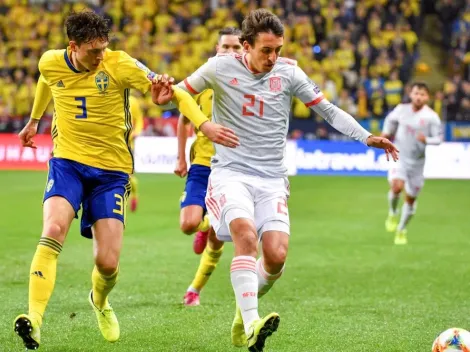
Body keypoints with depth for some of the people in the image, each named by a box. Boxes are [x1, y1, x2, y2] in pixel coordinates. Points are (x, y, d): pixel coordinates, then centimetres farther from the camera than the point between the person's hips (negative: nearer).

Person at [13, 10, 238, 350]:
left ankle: (100, 302, 33)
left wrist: (204, 124, -27)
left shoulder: (120, 65, -13)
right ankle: (35, 319, -33)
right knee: (53, 230, -28)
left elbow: (174, 91, -12)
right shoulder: (51, 64, -3)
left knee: (108, 263, -5)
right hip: (67, 161, 1)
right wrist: (34, 120, 39)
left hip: (111, 170, -1)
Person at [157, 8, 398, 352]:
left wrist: (367, 137, -7)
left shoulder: (288, 72, 1)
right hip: (230, 172, -2)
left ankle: (244, 310, 15)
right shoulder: (221, 68, -3)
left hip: (272, 179, 2)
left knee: (276, 255, -16)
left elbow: (329, 110, 5)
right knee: (246, 235, -30)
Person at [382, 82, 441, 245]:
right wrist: (387, 133, 3)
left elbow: (438, 138, -10)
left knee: (410, 199, 7)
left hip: (417, 162, 0)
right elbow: (390, 120, 19)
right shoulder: (401, 109, -2)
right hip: (399, 157, 0)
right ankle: (392, 213, 4)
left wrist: (426, 140, -29)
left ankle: (401, 230, 29)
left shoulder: (431, 116, -10)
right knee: (397, 187, -26)